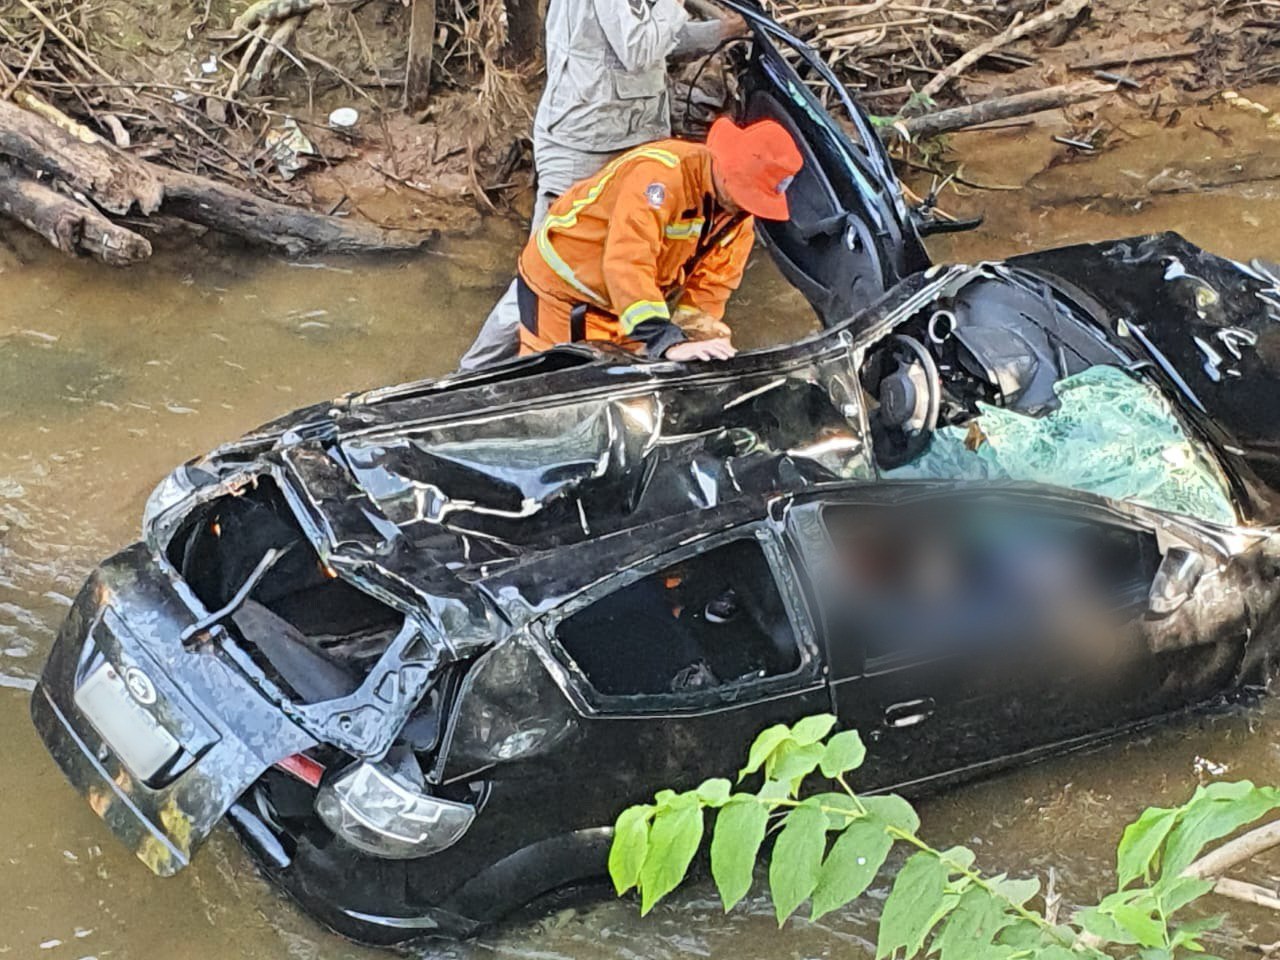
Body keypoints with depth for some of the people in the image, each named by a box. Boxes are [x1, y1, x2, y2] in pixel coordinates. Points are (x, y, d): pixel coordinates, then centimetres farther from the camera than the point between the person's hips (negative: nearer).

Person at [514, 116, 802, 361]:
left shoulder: (740, 214, -7)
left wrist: (695, 340, -18)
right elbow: (627, 263, -43)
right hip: (562, 285, -7)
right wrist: (668, 341, -51)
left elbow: (711, 283, -1)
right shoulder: (663, 174, -34)